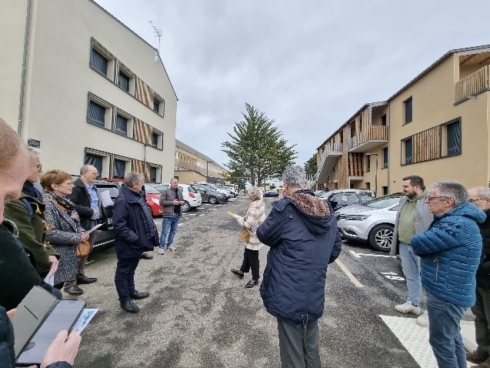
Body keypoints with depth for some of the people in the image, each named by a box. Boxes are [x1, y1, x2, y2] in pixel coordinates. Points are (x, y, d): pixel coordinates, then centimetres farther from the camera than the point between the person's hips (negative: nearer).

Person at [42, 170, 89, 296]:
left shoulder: (64, 202, 8)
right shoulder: (47, 204, -22)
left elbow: (74, 224, 17)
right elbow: (49, 234, -29)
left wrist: (81, 232, -3)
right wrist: (77, 238, -20)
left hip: (69, 253, 9)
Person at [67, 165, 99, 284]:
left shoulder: (93, 187, 16)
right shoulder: (76, 187, -15)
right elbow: (71, 206, -25)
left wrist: (101, 204, 6)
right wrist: (90, 211, -20)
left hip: (93, 223, 9)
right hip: (82, 225, -9)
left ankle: (80, 274, 29)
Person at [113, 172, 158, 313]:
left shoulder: (136, 196, 9)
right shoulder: (122, 200, -24)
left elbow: (145, 217, 18)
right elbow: (119, 225, -28)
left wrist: (152, 232, 11)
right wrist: (134, 238, -27)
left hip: (137, 243, 10)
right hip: (128, 245, -10)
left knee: (131, 270, 25)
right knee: (123, 272, 10)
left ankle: (131, 291, 41)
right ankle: (125, 300, 23)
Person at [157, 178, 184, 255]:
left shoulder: (180, 191, 12)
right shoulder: (166, 191, -7)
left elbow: (182, 200, 22)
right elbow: (161, 202, -12)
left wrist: (182, 202, -2)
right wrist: (172, 202, -18)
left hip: (177, 215, 6)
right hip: (168, 215, -6)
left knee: (173, 231, 14)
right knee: (165, 232, -2)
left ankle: (170, 244, 27)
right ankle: (161, 247, 6)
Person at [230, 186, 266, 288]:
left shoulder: (253, 207, -29)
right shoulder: (261, 203, 0)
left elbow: (248, 224, -29)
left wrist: (238, 218, -15)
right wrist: (244, 218, 6)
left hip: (254, 236, -9)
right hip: (257, 234, 10)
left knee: (253, 258, 9)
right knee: (247, 254, 26)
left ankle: (255, 279, 28)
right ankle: (242, 271, 45)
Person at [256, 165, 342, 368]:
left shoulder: (285, 208, -20)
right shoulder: (328, 211, 1)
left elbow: (264, 235, -6)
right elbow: (335, 250, 10)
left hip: (289, 296, -6)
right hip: (314, 294, 6)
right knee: (311, 350, 27)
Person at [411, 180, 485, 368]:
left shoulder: (457, 225, -27)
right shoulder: (453, 219, 8)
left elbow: (418, 243, -26)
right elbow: (432, 244, 12)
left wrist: (425, 243, -6)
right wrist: (427, 244, -8)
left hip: (446, 294, -10)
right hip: (449, 291, 10)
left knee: (441, 340, 8)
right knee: (451, 336, 25)